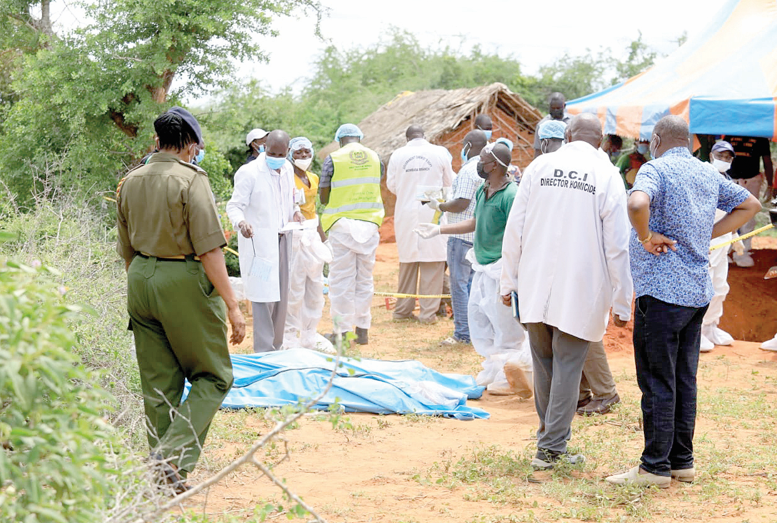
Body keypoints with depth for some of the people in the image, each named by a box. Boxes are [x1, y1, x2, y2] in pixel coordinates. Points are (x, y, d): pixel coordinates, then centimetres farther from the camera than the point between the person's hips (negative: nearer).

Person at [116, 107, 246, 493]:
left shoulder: (130, 183, 9)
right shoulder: (191, 179, -12)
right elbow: (209, 248, -16)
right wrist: (232, 306, -15)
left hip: (140, 280, 7)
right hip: (184, 280, -7)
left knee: (158, 384, 12)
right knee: (213, 376, 5)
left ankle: (161, 473, 16)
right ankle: (175, 454, -11)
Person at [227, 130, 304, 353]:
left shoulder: (287, 169, 10)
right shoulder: (249, 172, -12)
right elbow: (234, 205, -13)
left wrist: (295, 211, 6)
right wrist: (241, 222, -33)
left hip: (282, 240, 7)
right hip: (259, 241, -7)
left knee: (281, 295, 10)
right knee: (263, 297, -8)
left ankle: (276, 346, 20)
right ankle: (264, 351, -4)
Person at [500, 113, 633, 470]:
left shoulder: (539, 166, 4)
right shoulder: (607, 176, -4)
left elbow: (514, 229, 5)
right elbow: (616, 245, -5)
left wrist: (509, 282, 13)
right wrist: (621, 302, 0)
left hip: (535, 287, 3)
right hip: (580, 292, -3)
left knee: (543, 364, 16)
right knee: (567, 367, 4)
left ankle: (550, 437, 30)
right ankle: (552, 446, 6)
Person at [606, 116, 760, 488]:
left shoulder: (656, 168, -10)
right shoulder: (709, 174, 13)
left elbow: (638, 203, -32)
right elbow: (750, 205, 26)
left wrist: (645, 237, -14)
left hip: (661, 290, -7)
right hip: (698, 292, 8)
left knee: (657, 382, -3)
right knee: (684, 380, 13)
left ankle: (655, 467, 0)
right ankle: (682, 461, 19)